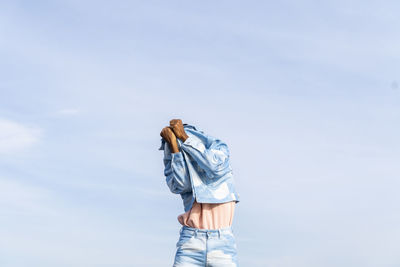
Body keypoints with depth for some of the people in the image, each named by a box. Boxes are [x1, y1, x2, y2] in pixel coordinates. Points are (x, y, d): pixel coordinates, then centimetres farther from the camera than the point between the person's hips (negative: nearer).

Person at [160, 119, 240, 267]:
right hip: (191, 240, 1)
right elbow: (179, 185, -13)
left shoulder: (219, 147, 6)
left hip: (222, 241, -1)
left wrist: (183, 136, -13)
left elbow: (214, 167, -17)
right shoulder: (174, 166, 9)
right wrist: (173, 144, -15)